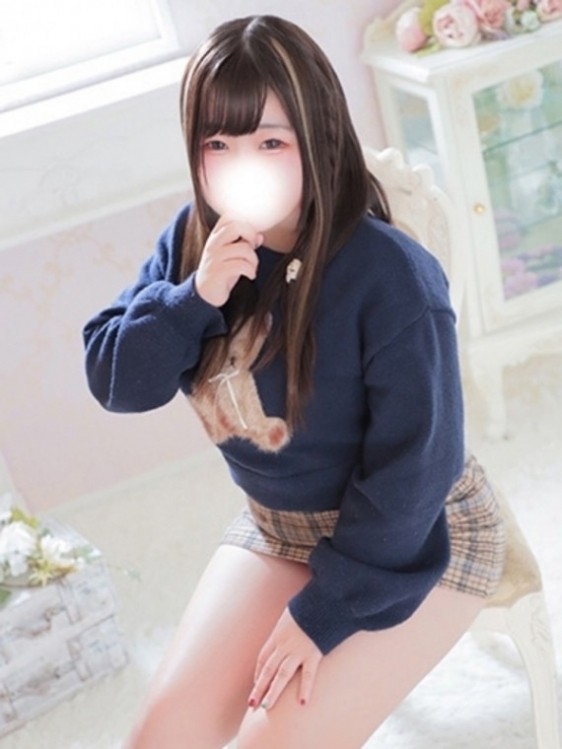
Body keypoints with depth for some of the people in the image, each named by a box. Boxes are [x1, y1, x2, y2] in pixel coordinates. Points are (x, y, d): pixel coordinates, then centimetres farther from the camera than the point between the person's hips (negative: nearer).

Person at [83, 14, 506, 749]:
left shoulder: (390, 277, -27)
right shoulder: (194, 240, -9)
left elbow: (412, 473, -23)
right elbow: (113, 381, -10)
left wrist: (325, 609, -19)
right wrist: (193, 298, -27)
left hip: (415, 540, -5)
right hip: (278, 526, 6)